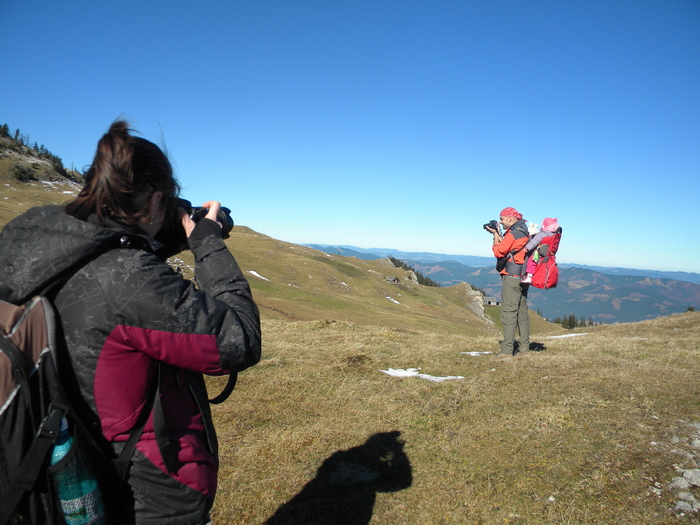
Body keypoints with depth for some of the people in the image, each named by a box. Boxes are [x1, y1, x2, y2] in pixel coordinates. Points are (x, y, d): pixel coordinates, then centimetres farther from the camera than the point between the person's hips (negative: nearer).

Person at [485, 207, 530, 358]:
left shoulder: (513, 233, -14)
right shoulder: (524, 232, 15)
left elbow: (499, 252, -13)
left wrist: (496, 235, -1)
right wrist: (498, 235, 13)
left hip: (512, 277, -10)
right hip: (523, 277, 10)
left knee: (509, 313, -9)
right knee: (522, 312, 12)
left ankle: (507, 350, -8)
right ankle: (524, 347, 17)